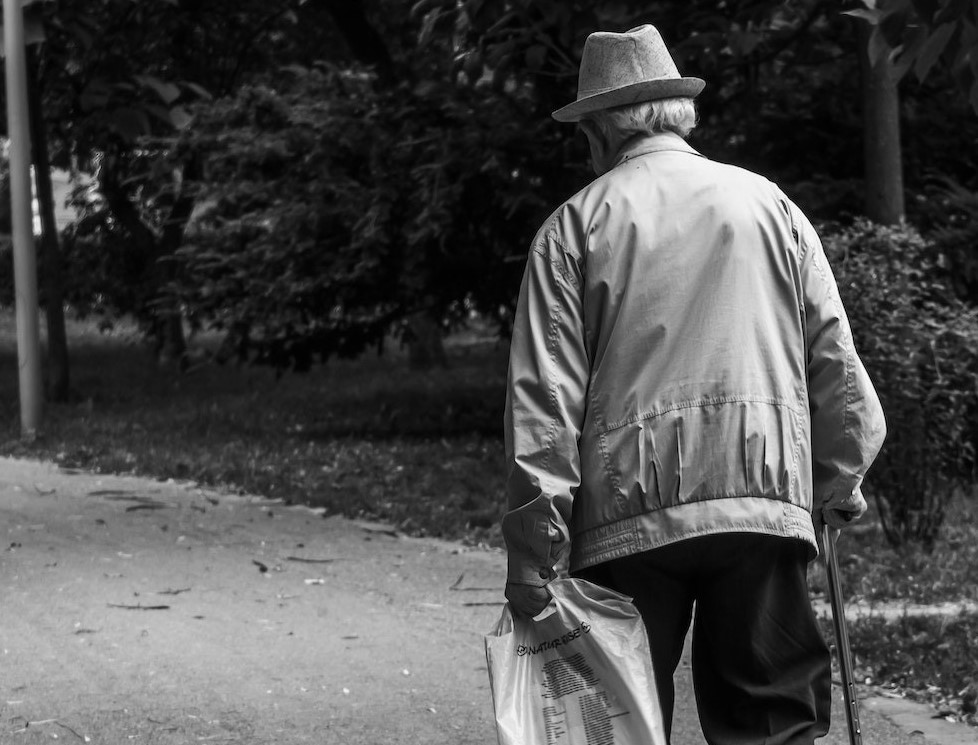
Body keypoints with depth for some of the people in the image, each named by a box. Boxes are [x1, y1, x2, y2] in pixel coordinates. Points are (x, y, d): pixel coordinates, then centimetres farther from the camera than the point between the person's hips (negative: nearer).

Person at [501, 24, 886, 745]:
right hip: (764, 497, 1)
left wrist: (531, 556, -3)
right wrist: (838, 488, 18)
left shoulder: (574, 227, 4)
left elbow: (544, 398, -3)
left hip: (626, 508, -1)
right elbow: (835, 358, 8)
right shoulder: (768, 204, 10)